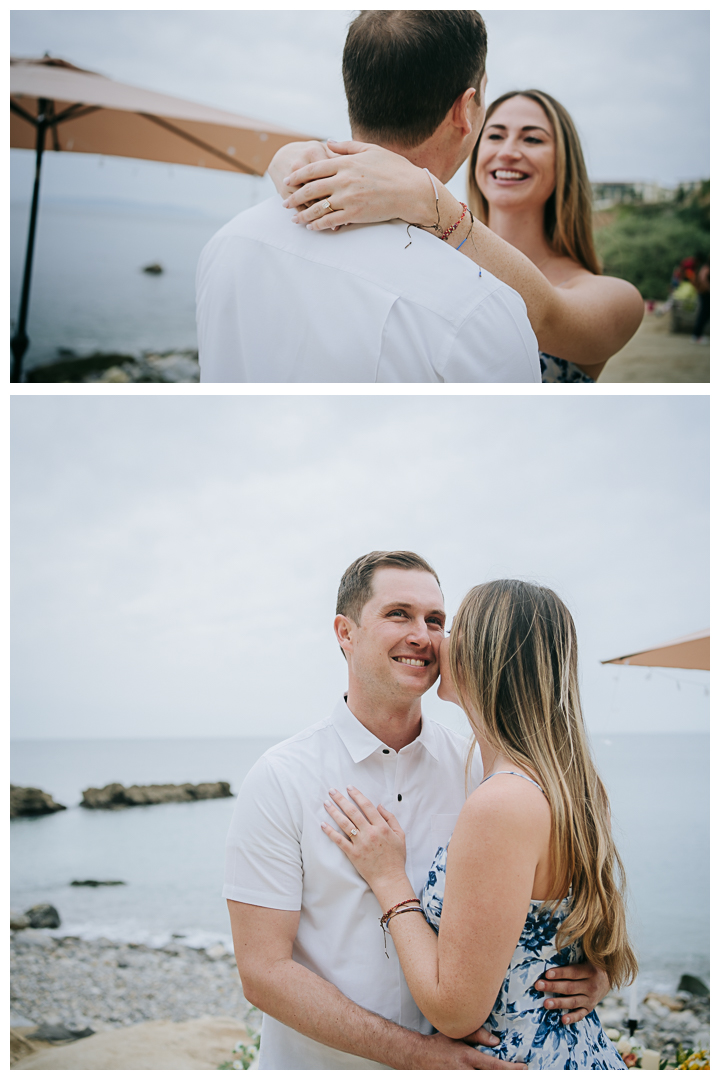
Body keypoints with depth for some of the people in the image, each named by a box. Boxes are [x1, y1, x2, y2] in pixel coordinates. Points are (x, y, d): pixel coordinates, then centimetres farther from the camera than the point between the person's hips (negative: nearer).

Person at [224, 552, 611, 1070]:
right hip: (318, 1064, -3)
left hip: (459, 1057, 3)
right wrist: (419, 1054, -23)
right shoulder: (280, 780, -15)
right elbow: (264, 971, -17)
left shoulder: (478, 769, -6)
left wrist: (588, 972, -16)